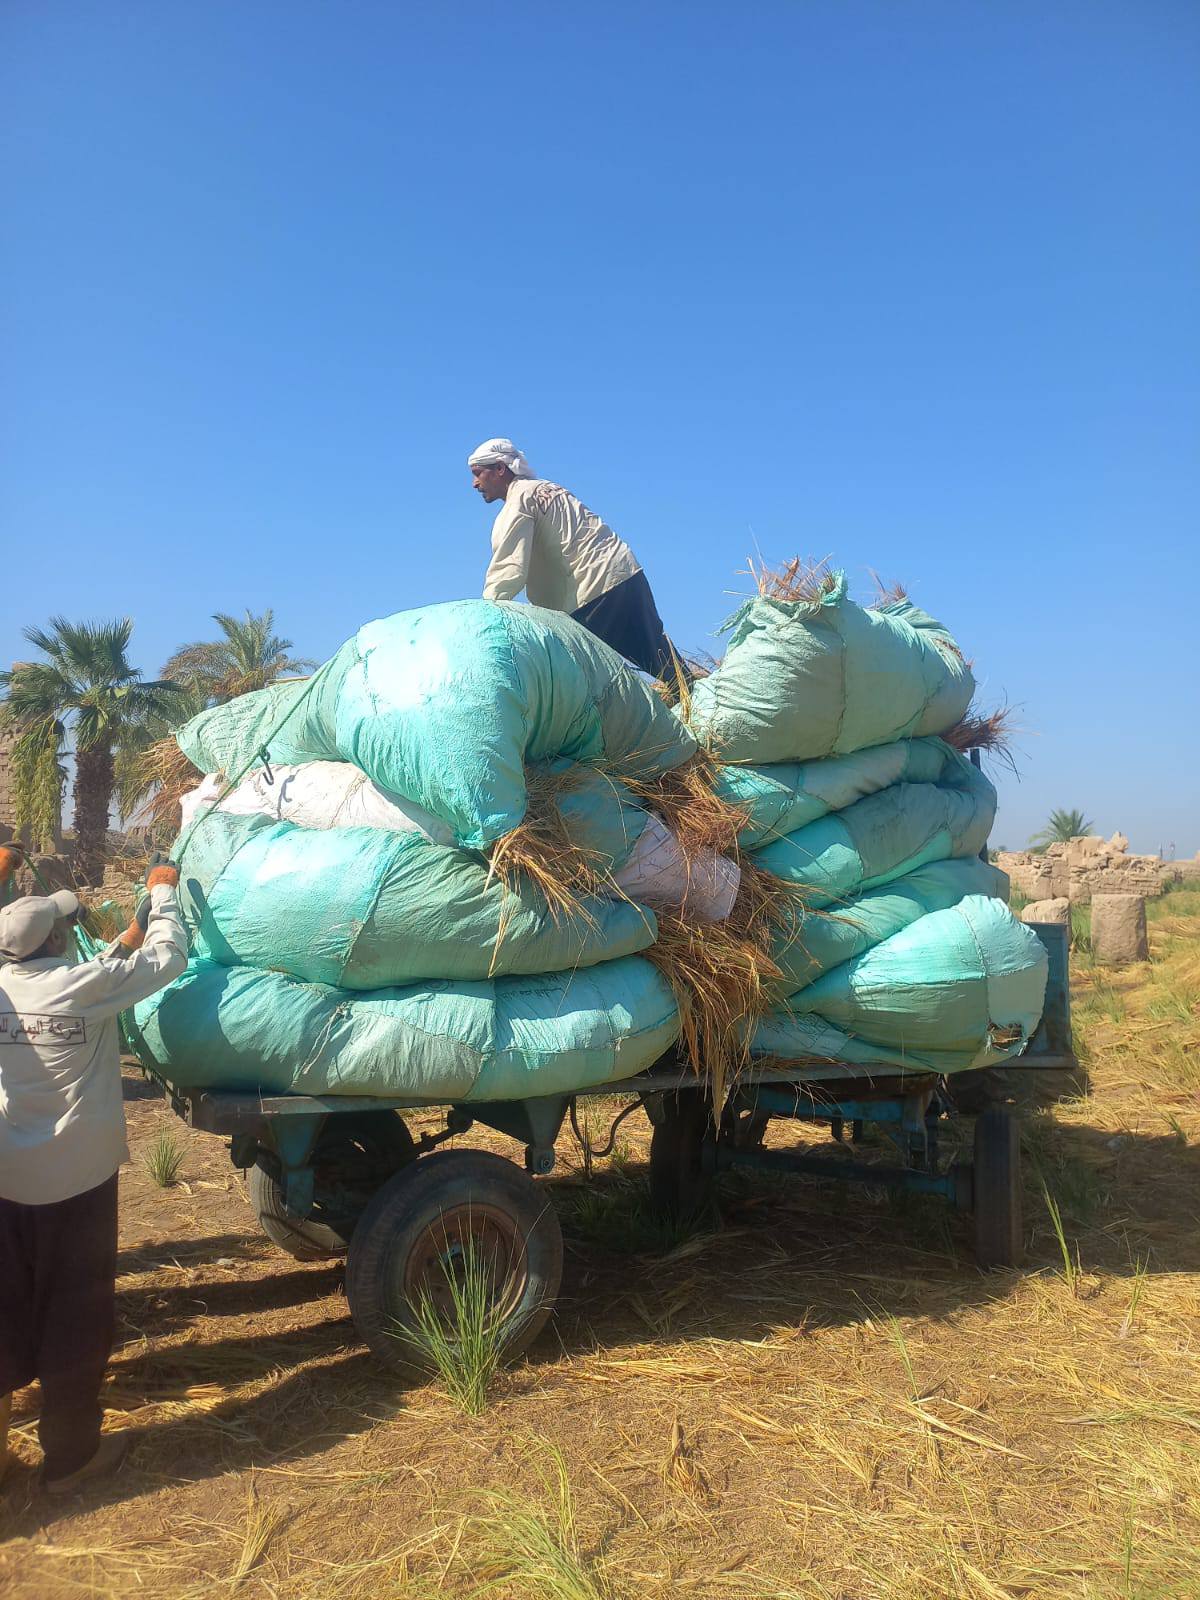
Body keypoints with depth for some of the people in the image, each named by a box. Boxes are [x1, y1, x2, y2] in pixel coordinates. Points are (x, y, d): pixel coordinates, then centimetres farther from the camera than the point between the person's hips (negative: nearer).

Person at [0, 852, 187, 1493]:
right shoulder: (87, 984, -17)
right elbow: (170, 955, -6)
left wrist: (123, 945, 18)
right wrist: (162, 892, 8)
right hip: (76, 1177, -5)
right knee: (76, 1318, 9)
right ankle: (70, 1454, 21)